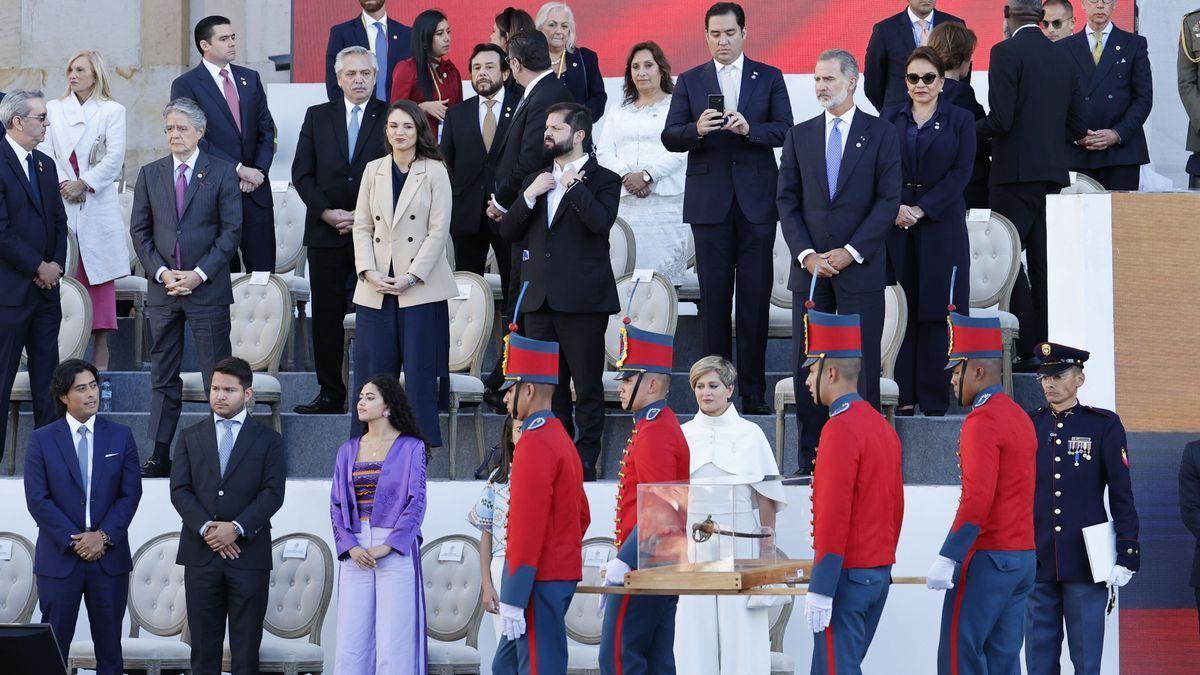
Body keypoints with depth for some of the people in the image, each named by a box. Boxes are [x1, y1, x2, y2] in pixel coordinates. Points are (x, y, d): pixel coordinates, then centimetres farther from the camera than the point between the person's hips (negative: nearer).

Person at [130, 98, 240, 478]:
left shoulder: (222, 173, 1)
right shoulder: (150, 174, 10)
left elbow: (232, 230, -2)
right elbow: (139, 230, 9)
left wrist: (199, 274, -11)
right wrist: (162, 272, -5)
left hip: (208, 288, -3)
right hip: (162, 289, 3)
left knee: (217, 375, -2)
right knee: (163, 377, 6)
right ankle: (160, 455, 9)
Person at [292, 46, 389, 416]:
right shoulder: (317, 116, 10)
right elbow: (301, 172, 6)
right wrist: (325, 212, -7)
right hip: (326, 232, 2)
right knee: (326, 316, 3)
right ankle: (331, 395, 9)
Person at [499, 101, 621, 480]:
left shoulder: (602, 180, 0)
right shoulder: (535, 181, 18)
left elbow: (600, 221, -20)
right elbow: (508, 232, 11)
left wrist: (573, 185, -12)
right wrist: (530, 195, -2)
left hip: (582, 300, -6)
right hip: (540, 299, 6)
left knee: (587, 389, -1)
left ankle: (585, 463, 3)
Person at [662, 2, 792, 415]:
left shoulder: (769, 78, 8)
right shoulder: (690, 81, 9)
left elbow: (785, 130, -1)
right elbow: (669, 138, 2)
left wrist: (750, 129, -19)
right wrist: (697, 129, -19)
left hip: (757, 200, -1)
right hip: (710, 202, 1)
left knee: (755, 297, -1)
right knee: (714, 298, 3)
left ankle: (753, 391, 1)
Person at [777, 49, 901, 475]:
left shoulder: (880, 134, 3)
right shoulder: (799, 136, 12)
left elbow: (888, 200, -2)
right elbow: (787, 201, 9)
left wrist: (851, 252, -11)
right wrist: (806, 254, -5)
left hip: (860, 270, -3)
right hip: (810, 269, 3)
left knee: (861, 369, -2)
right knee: (807, 370, 2)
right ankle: (811, 464, 6)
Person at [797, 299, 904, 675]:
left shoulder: (841, 429, -16)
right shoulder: (882, 425, 13)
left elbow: (834, 514, -20)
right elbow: (896, 507, 18)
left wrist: (820, 588, -20)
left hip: (846, 574, -9)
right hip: (880, 573, 9)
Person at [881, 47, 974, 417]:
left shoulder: (960, 120, 4)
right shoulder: (891, 118, 10)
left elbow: (961, 173, -3)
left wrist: (921, 209, -11)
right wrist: (895, 207, -12)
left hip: (941, 225, -2)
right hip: (896, 225, 2)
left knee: (936, 310, -2)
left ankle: (934, 397, 2)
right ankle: (902, 394, 3)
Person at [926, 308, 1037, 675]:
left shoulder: (982, 422, -15)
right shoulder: (1020, 417, 15)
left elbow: (977, 499, -23)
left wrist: (947, 558, -22)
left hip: (986, 561, -9)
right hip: (1023, 558, 9)